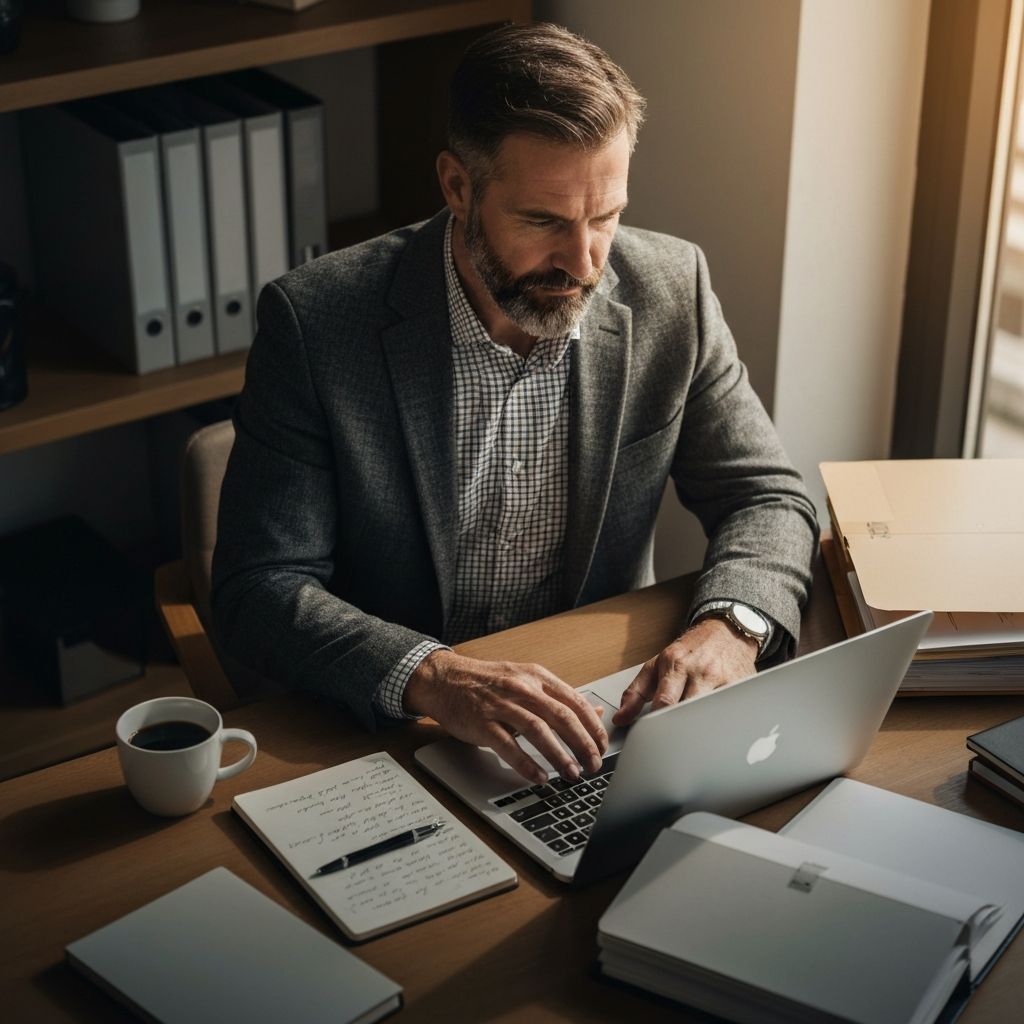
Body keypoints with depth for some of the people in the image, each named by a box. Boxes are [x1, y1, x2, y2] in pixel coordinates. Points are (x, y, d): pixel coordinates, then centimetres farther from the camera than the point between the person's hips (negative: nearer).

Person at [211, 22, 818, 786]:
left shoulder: (672, 292, -6)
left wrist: (732, 624, -20)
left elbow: (768, 496, 2)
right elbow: (260, 589, -16)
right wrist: (430, 677, -33)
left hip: (601, 717, 2)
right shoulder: (315, 321, -15)